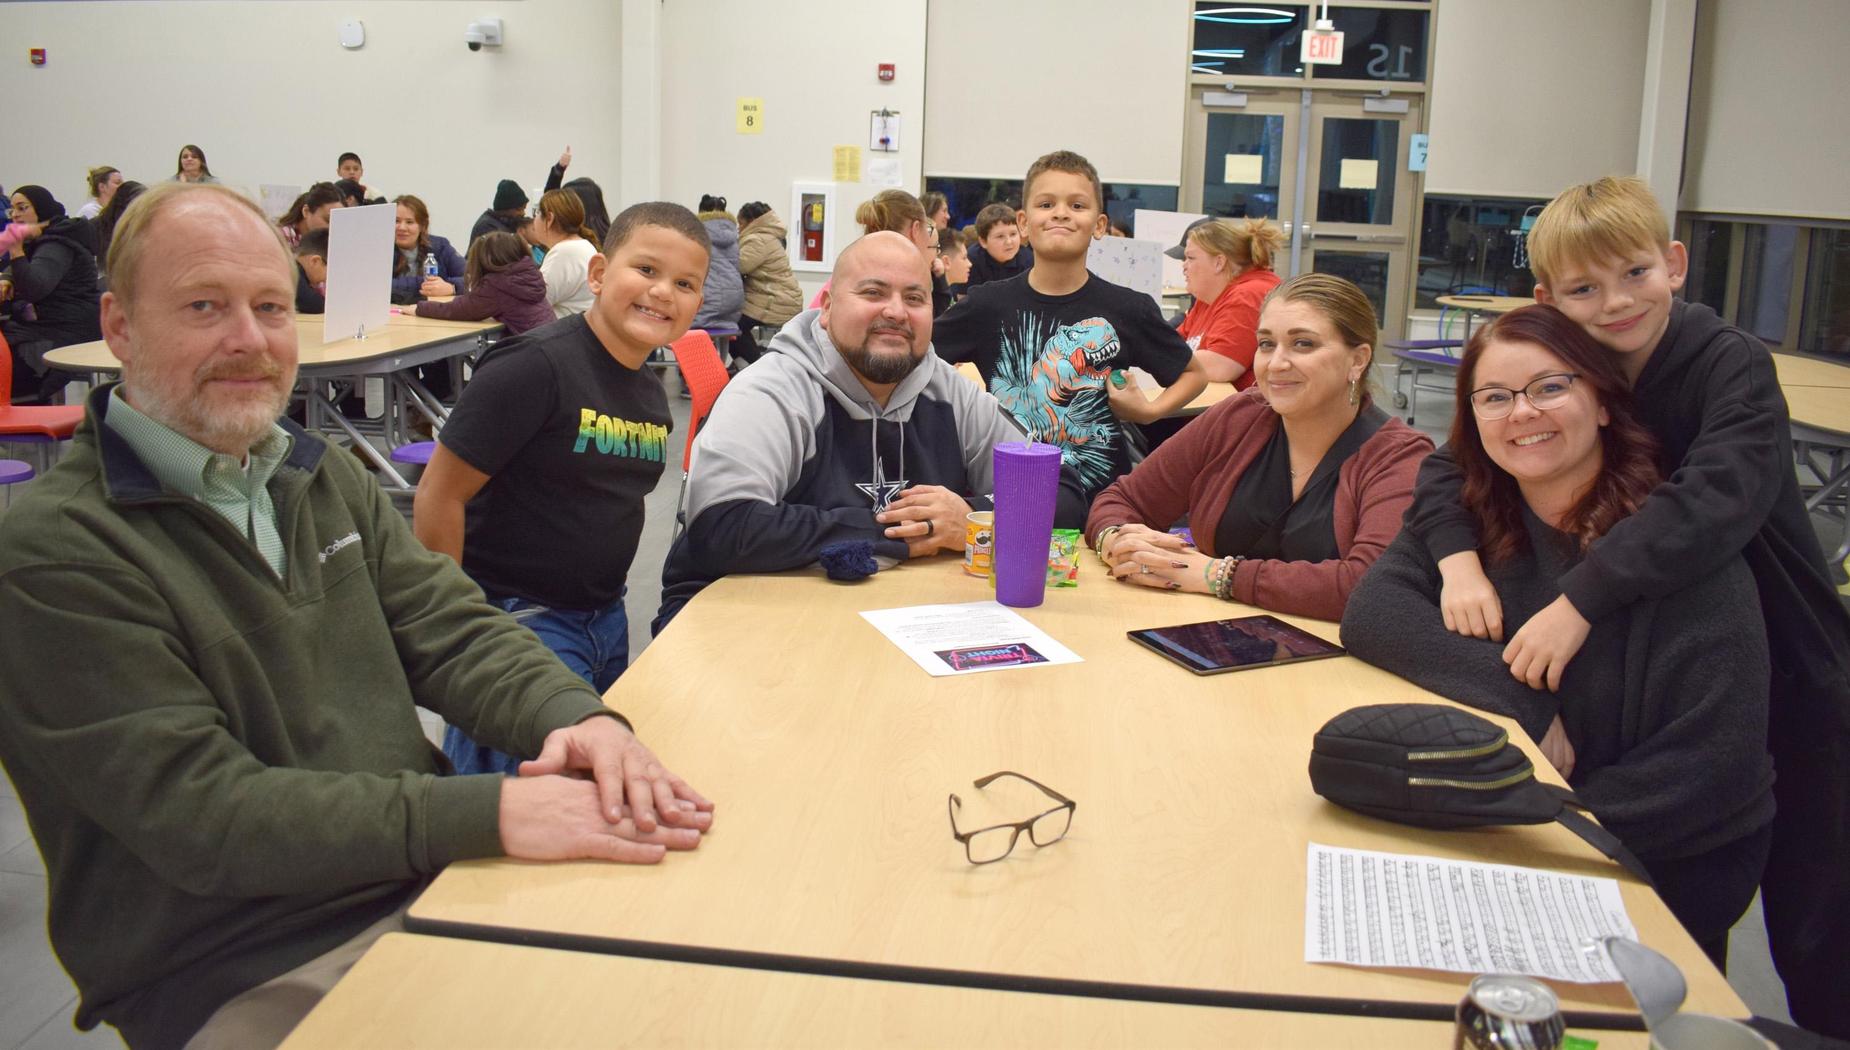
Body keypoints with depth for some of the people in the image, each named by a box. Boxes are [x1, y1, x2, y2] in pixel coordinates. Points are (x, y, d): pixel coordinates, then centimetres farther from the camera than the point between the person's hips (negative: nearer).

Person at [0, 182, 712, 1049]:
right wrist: (488, 812, -29)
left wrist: (577, 716, -18)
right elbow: (199, 811, -20)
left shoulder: (327, 480, 12)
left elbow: (451, 633, 4)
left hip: (430, 882, 7)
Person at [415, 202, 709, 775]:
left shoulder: (650, 392, 6)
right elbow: (439, 498, -18)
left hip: (606, 620, 8)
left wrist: (605, 604, 14)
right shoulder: (536, 367, -18)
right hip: (518, 620, -8)